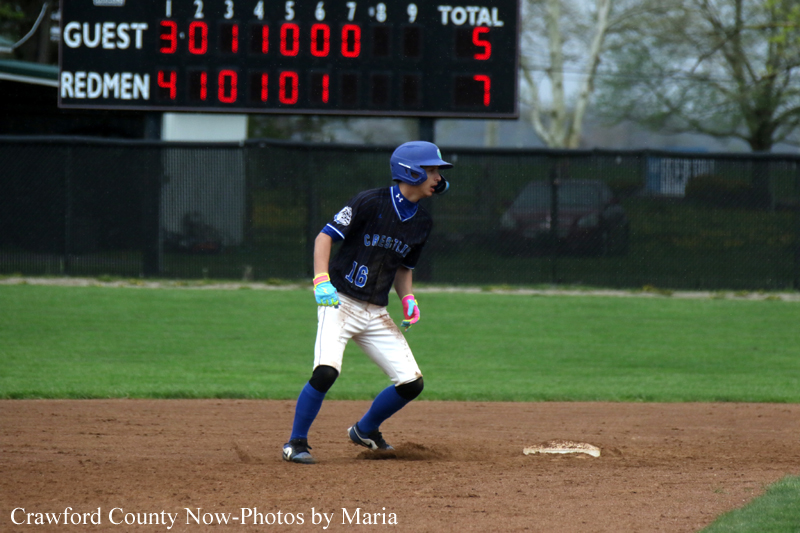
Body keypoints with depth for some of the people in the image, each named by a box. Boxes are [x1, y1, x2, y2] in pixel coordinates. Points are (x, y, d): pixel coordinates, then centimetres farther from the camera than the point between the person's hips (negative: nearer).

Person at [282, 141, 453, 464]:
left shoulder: (422, 223, 9)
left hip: (376, 315, 7)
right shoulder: (370, 203, -12)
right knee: (326, 371, -26)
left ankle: (365, 431, 25)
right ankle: (296, 442, -8)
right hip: (340, 304, -7)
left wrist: (407, 298, 3)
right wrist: (321, 280, -24)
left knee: (411, 383, 0)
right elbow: (324, 236, -11)